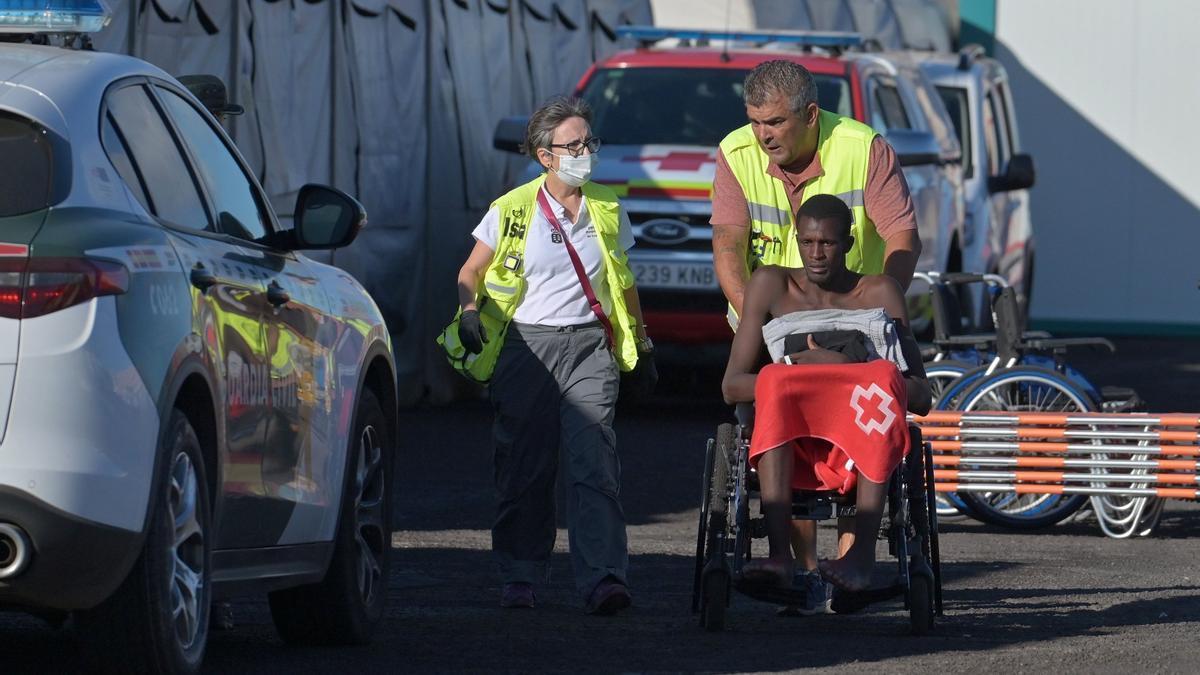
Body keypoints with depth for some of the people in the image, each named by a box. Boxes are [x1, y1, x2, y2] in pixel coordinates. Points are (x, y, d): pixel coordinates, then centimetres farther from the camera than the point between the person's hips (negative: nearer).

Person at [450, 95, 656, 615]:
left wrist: (642, 345, 21)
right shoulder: (513, 211, 0)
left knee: (594, 462, -13)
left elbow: (623, 283, 19)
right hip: (525, 346, -1)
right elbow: (472, 271, 7)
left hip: (589, 344, 1)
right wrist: (469, 309, -14)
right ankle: (519, 579, 15)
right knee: (523, 469, 2)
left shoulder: (607, 209, 8)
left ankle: (603, 579, -20)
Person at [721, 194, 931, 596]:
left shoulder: (878, 293, 10)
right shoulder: (772, 285, 13)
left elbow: (921, 398, 4)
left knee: (884, 378, -30)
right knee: (775, 381, -30)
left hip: (859, 449, 0)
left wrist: (857, 377, -16)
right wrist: (791, 378, -13)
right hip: (791, 452, 1)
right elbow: (732, 386, 7)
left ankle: (861, 551, -42)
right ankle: (780, 556, -46)